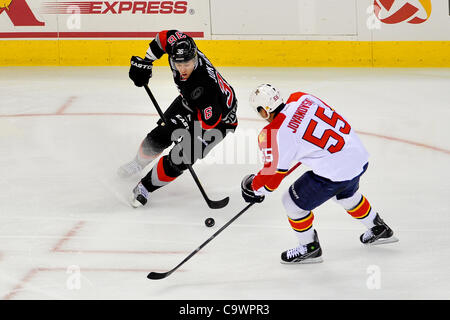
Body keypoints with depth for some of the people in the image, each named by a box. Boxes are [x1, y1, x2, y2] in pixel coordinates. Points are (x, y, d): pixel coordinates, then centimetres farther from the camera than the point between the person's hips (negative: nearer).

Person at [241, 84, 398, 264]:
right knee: (346, 195, 37)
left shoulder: (274, 134, -17)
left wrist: (256, 189, 11)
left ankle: (310, 248, 26)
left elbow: (273, 173, -8)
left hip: (336, 172, -8)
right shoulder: (300, 98, 2)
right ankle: (378, 230, 55)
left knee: (293, 202, 10)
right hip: (359, 155, 8)